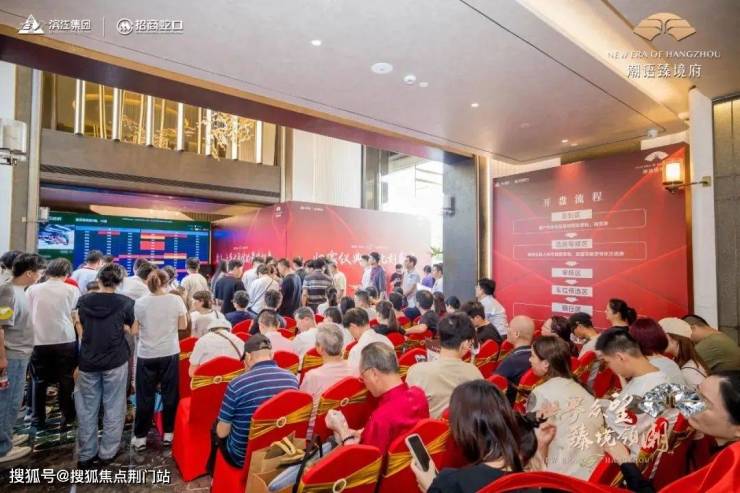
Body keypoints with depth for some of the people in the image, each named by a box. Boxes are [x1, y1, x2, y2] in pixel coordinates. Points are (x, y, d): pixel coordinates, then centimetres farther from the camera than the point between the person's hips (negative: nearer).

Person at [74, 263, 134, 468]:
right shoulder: (125, 302, -10)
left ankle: (86, 455, 23)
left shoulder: (83, 300, -1)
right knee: (113, 408, 10)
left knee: (87, 409, 14)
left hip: (88, 361, 3)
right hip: (115, 362, -2)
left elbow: (82, 328, 8)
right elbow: (131, 329, -3)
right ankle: (106, 453, 18)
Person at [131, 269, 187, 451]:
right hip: (170, 353, 0)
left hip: (146, 355, 0)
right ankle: (167, 433, 21)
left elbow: (134, 331, -4)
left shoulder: (139, 303, -6)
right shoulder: (176, 300, -8)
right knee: (169, 394, 12)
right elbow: (183, 326, -2)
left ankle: (140, 437, 21)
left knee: (145, 397, 12)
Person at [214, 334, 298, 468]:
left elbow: (222, 432, -12)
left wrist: (219, 428, 10)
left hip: (242, 457, -4)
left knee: (216, 427, 23)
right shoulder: (292, 379, -10)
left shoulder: (237, 384, -24)